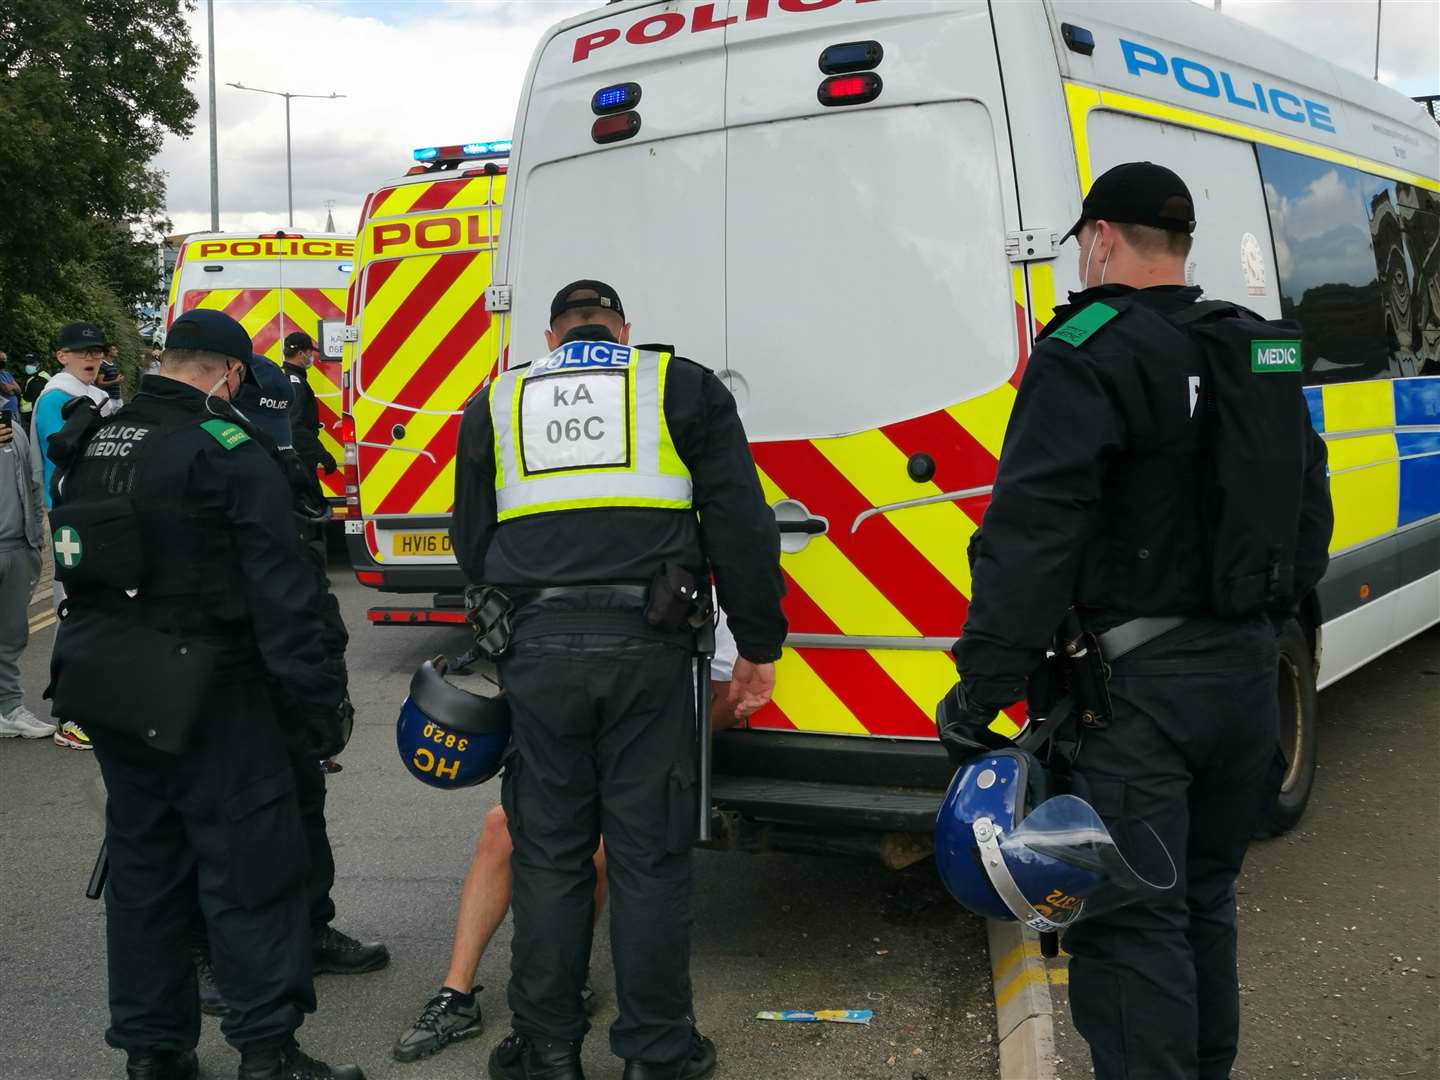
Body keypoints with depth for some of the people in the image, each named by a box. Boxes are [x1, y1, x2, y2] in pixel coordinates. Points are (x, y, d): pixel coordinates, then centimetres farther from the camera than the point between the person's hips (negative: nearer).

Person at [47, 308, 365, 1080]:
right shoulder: (228, 453, -14)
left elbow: (74, 565, 16)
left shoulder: (89, 447, 10)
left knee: (142, 863, 16)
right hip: (203, 695, -7)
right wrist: (317, 702, -15)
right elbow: (281, 591, -17)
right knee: (252, 864, 0)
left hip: (107, 689, 8)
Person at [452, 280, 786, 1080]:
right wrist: (759, 644, 9)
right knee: (650, 851, 6)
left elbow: (471, 542, 20)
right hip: (647, 647, -1)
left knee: (550, 854, 11)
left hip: (539, 648, 2)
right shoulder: (683, 388, 9)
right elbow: (742, 525, 4)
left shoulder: (496, 404, 16)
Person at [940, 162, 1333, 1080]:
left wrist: (981, 690, -19)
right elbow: (1309, 513, 21)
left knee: (1129, 928, -2)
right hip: (1248, 671, 8)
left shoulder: (1089, 351, -12)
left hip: (1137, 683, -8)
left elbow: (1033, 532, -21)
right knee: (1204, 902, 22)